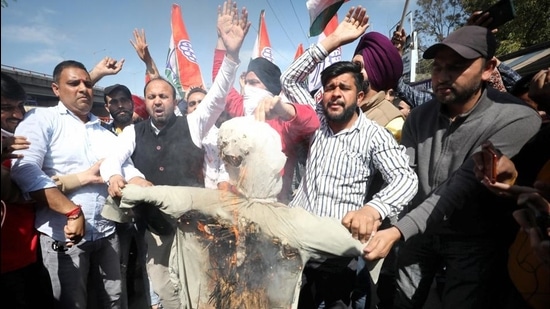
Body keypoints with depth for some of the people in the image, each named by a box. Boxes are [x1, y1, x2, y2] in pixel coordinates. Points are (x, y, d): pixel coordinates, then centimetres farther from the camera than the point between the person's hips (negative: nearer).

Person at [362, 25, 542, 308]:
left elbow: (463, 189, -29)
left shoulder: (517, 120, -22)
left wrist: (398, 231, -37)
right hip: (421, 230, 5)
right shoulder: (419, 116, -4)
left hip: (475, 240, -4)